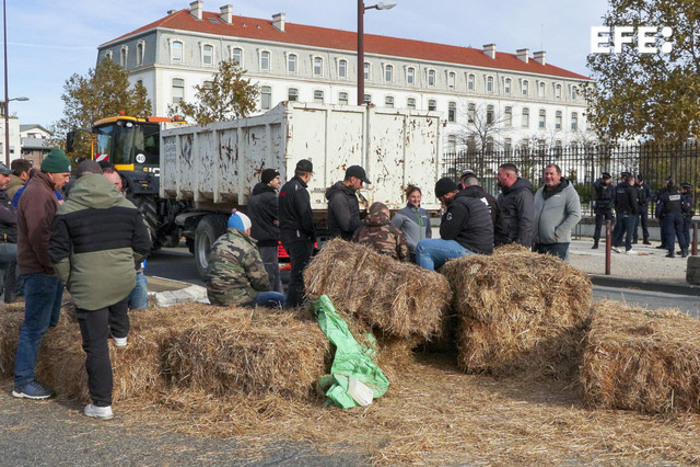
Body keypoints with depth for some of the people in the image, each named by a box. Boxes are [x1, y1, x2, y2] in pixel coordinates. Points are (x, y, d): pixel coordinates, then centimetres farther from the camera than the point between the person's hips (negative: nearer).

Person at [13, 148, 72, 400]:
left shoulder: (45, 191, 17)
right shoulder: (37, 194, -17)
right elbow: (39, 237, -23)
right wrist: (53, 265, -20)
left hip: (49, 268, 11)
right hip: (40, 270, -11)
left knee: (50, 321, 16)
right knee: (35, 326, -6)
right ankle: (23, 382, -1)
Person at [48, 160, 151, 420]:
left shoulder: (67, 211, -5)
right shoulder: (127, 207, 3)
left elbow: (58, 254, -4)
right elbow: (142, 247, 7)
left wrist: (69, 281, 11)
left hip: (89, 286, -3)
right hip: (124, 281, 3)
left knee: (96, 345, 4)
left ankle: (102, 405, 9)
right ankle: (120, 333, 47)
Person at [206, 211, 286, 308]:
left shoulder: (218, 242, 12)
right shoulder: (247, 249, -14)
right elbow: (261, 281, -13)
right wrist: (265, 286, 10)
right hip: (236, 300, -9)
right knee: (280, 299, -2)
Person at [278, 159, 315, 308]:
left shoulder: (285, 187, 16)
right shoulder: (299, 190, -15)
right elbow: (306, 216, -19)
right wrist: (313, 236, -7)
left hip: (286, 234, 10)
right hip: (299, 237, -10)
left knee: (297, 271, 19)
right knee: (299, 273, -7)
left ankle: (293, 303, 25)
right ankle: (293, 305, -7)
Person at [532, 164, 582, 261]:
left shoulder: (568, 192, -3)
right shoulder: (539, 192, 18)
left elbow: (575, 215, -12)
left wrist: (558, 234, -15)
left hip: (557, 243, -6)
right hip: (538, 243, 6)